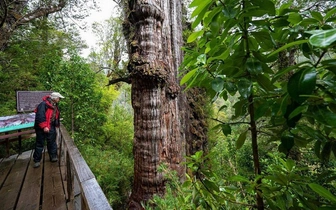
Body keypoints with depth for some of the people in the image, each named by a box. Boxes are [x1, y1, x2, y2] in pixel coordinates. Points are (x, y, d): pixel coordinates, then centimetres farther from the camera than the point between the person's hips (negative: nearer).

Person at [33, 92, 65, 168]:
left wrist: (57, 125, 17)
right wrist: (44, 126, -25)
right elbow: (40, 116, -23)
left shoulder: (55, 106, 11)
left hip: (51, 128, 7)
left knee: (52, 143, 13)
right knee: (40, 144, 4)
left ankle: (53, 156, 25)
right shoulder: (44, 104, -16)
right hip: (42, 128, -7)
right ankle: (37, 160, 17)